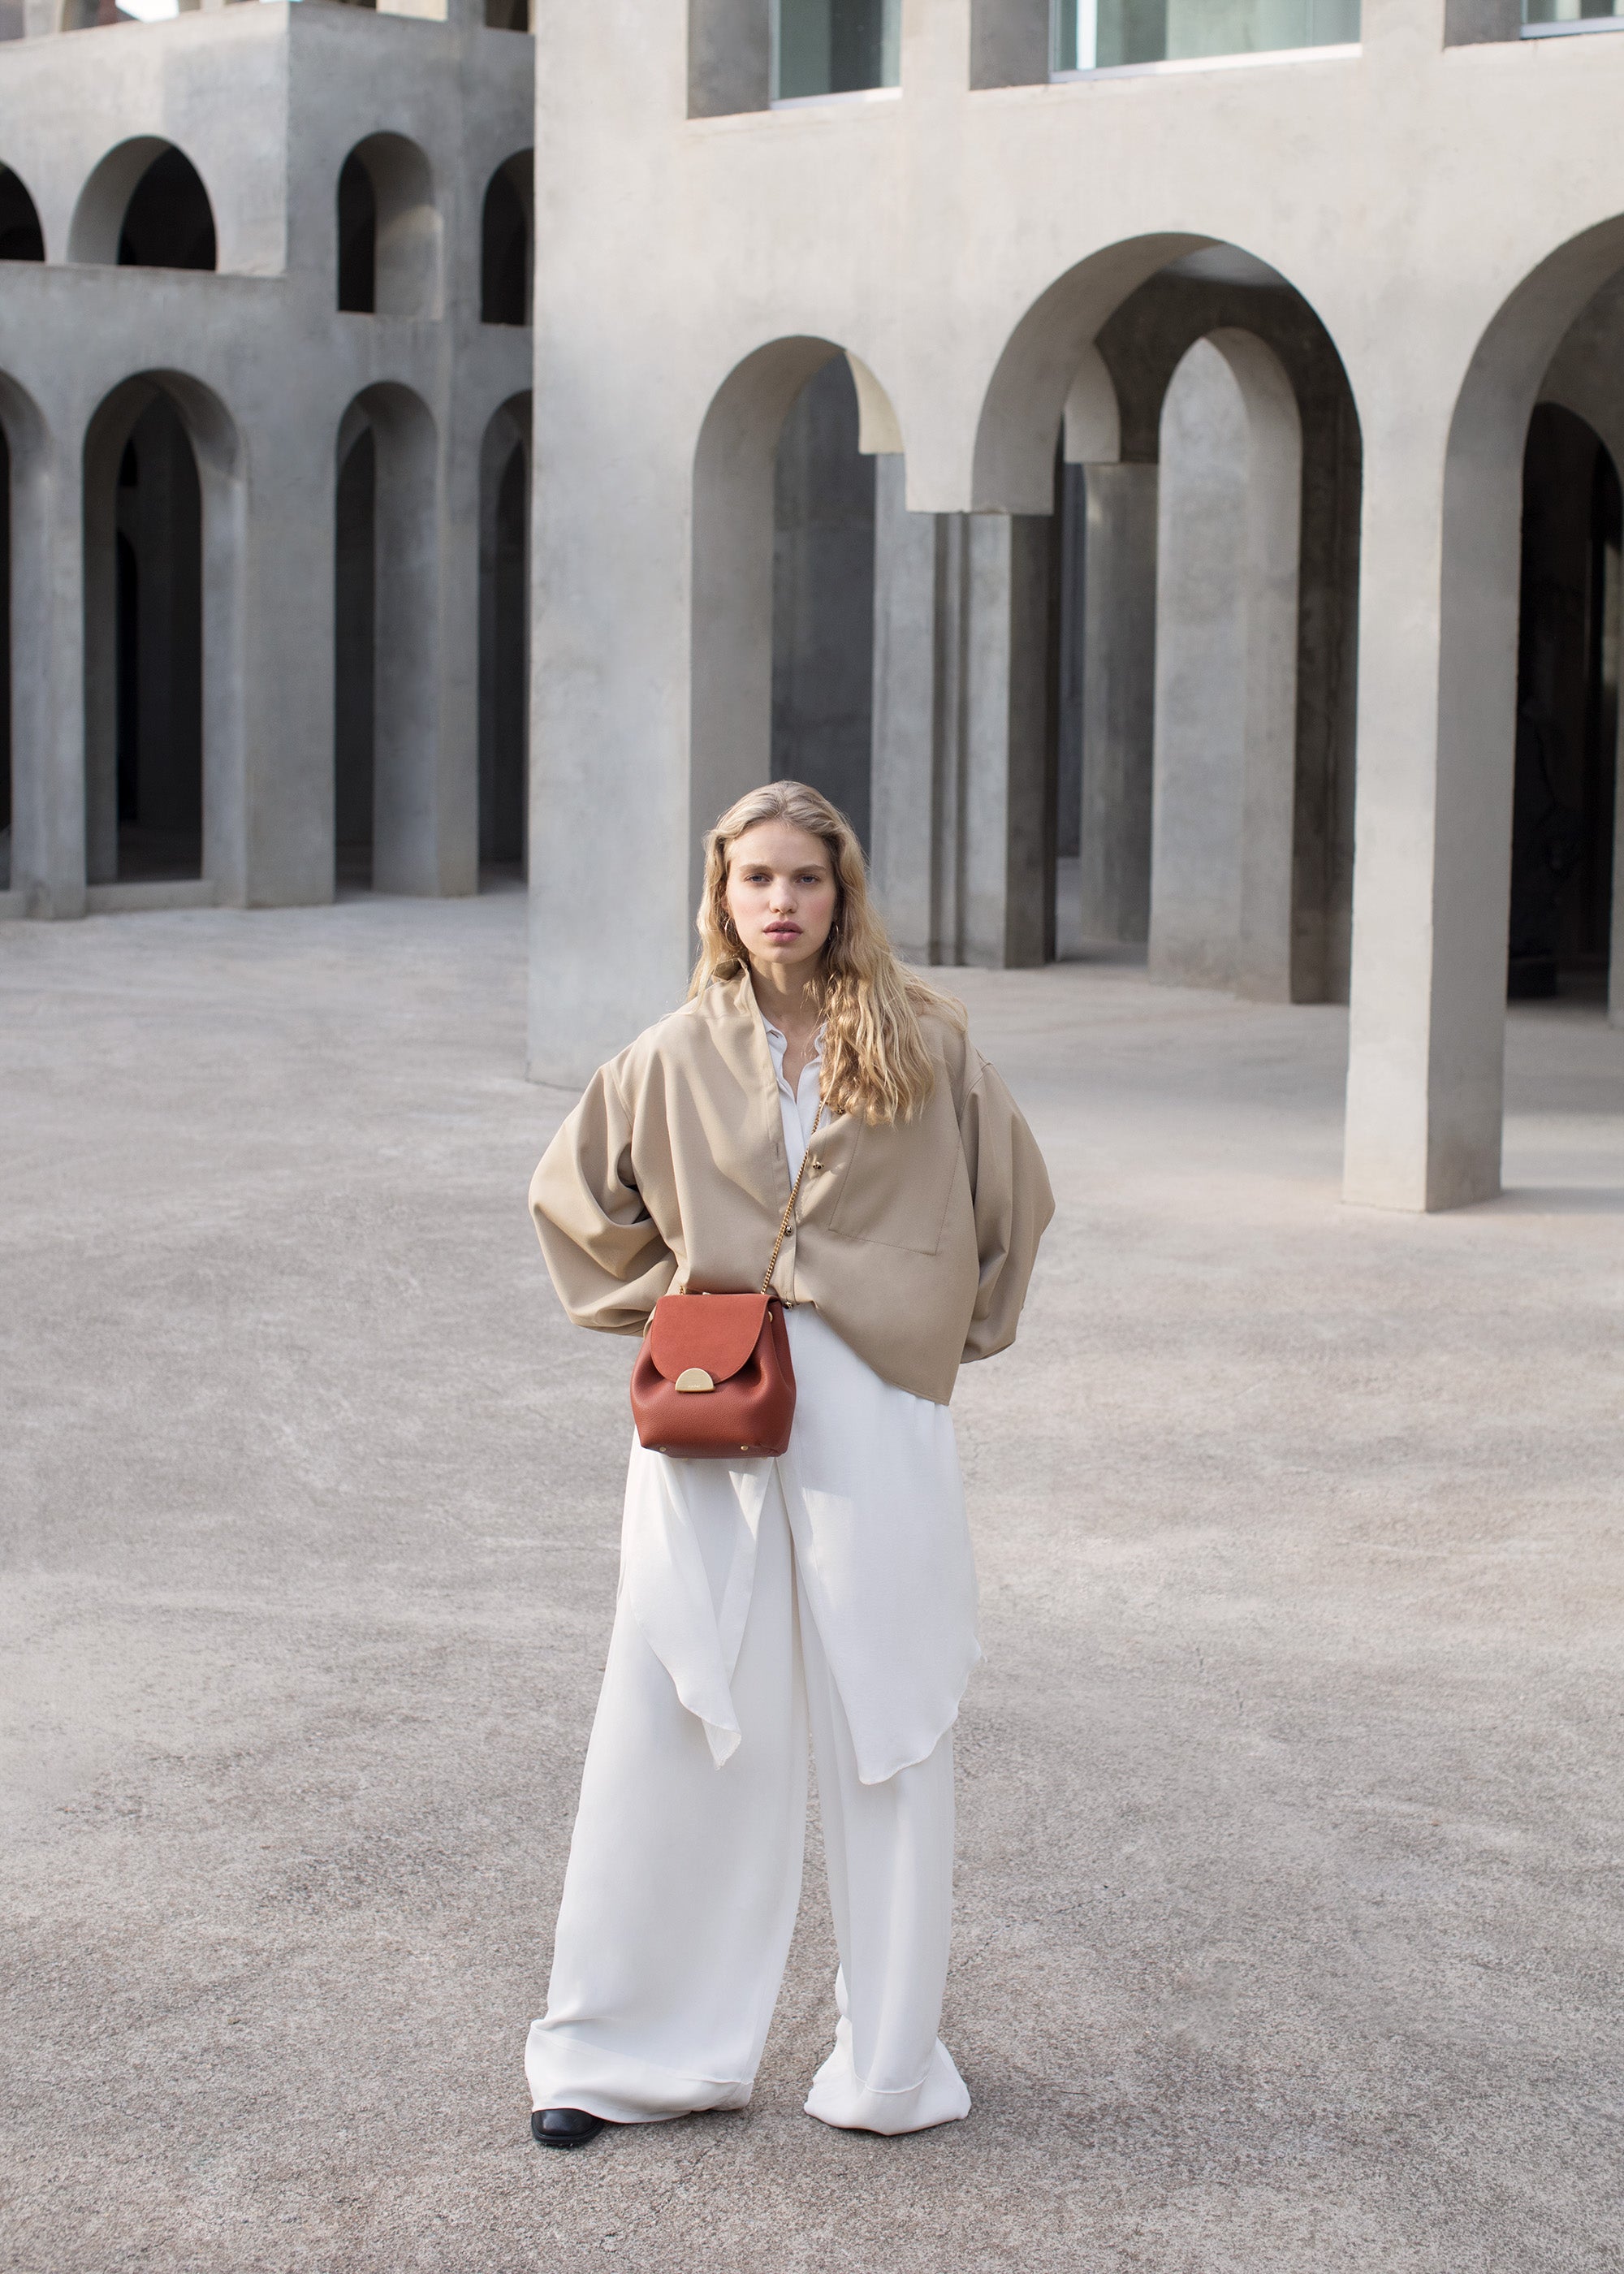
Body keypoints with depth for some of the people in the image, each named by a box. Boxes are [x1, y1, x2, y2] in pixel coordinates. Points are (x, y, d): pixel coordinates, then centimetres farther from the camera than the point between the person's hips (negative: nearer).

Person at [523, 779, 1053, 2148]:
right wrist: (658, 1303, 10)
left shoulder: (925, 1046, 2)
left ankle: (888, 2059, 15)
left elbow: (1013, 1193, 14)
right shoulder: (678, 1060, 4)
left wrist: (951, 1327, 10)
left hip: (874, 1419, 0)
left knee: (884, 1730, 4)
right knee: (678, 1729, 1)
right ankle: (628, 2047, 11)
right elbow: (574, 1195, 17)